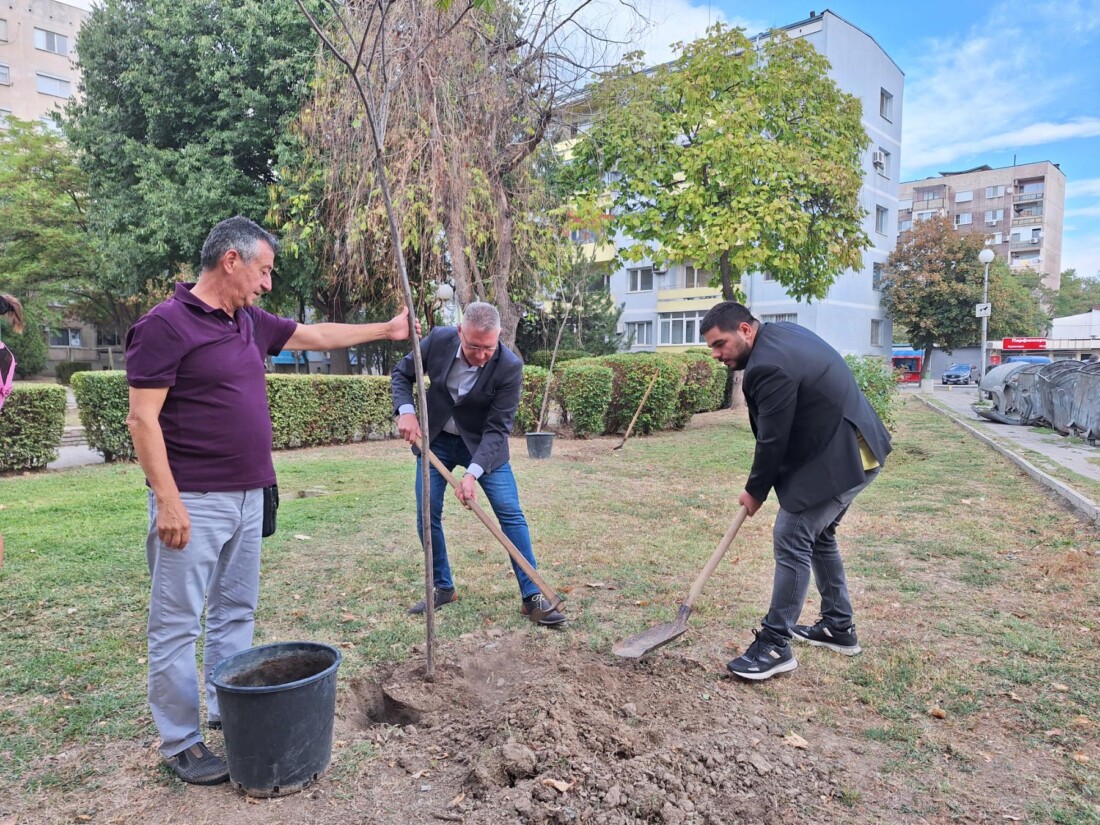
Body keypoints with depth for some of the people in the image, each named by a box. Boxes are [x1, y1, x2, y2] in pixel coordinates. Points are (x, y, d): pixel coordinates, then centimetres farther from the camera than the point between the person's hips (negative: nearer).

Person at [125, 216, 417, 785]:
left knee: (236, 613, 17)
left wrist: (386, 330, 26)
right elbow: (142, 418, -15)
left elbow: (314, 336, 23)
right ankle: (179, 744, 16)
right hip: (194, 503, -8)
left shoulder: (250, 322, 11)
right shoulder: (165, 324, -12)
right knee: (177, 625, 4)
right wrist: (168, 500, -18)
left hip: (247, 498, 8)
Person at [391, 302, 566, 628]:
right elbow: (402, 373, -1)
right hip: (435, 438, 3)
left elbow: (497, 428, -24)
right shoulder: (438, 339, -19)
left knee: (511, 513, -9)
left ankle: (532, 596, 0)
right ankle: (442, 588, 19)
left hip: (483, 443, -2)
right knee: (427, 514, 0)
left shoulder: (510, 366, -27)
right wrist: (406, 411, -18)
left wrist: (473, 472, -34)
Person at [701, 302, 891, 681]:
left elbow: (773, 440, -19)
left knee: (791, 542, -8)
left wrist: (755, 491, -3)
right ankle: (839, 627, 32)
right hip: (853, 449, 11)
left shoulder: (769, 366, -25)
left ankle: (775, 646, 1)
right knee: (817, 535, 20)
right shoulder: (782, 333, 8)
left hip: (838, 459, -11)